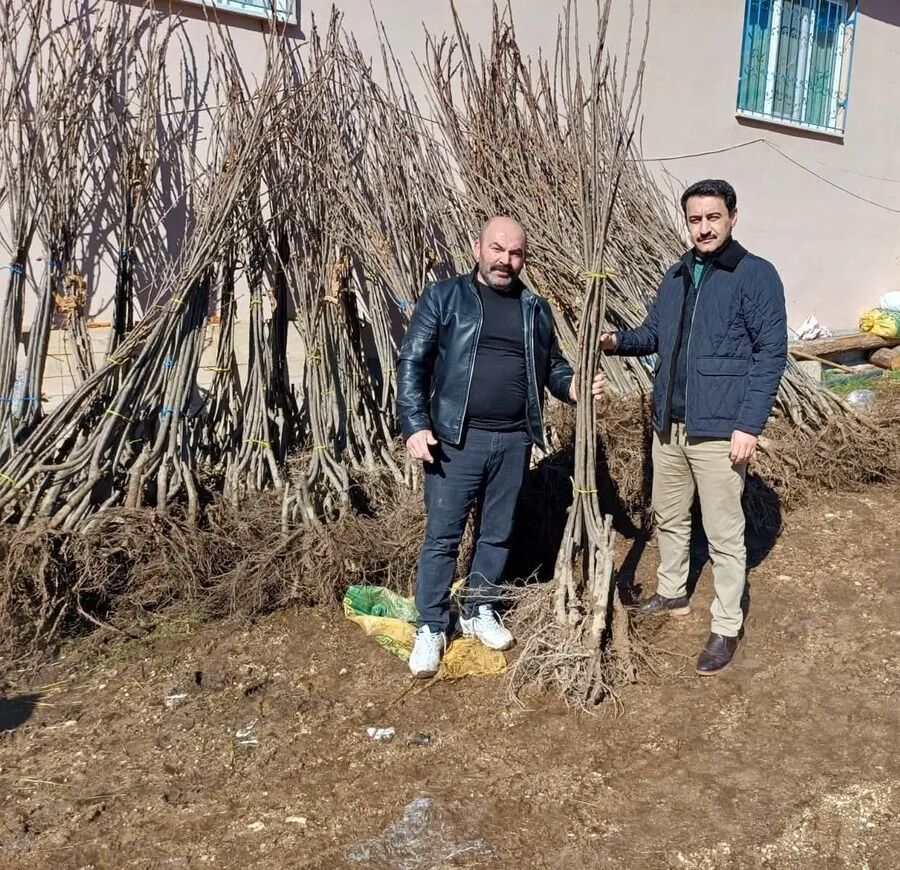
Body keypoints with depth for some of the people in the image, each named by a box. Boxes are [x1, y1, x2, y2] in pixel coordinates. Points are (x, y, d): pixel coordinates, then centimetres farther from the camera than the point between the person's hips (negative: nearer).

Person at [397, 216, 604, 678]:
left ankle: (478, 610, 33)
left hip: (514, 440, 4)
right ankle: (431, 626, 14)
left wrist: (576, 386, -4)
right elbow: (412, 362, -4)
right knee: (442, 534, 1)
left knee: (497, 533, 14)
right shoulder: (444, 297, -1)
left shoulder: (536, 309, 11)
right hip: (456, 438, -4)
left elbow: (552, 365, 19)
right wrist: (416, 426, -14)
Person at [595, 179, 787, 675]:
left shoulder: (756, 276, -9)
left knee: (724, 534, 2)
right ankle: (671, 594, 39)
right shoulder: (676, 277, 11)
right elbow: (653, 335, 19)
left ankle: (727, 628, 15)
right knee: (669, 518, 20)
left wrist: (749, 425, -17)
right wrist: (617, 341, -3)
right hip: (668, 425, 7)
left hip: (719, 431, -7)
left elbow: (771, 354, -12)